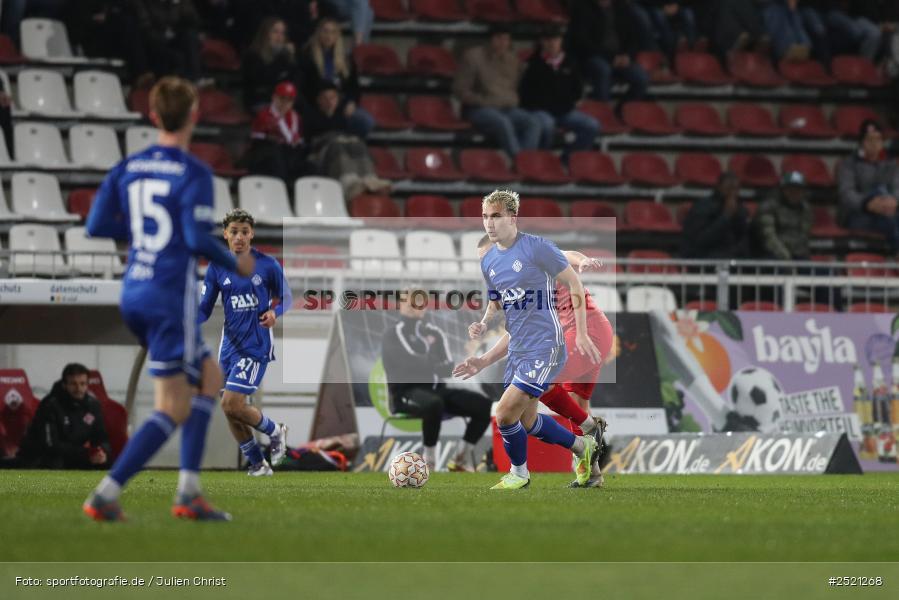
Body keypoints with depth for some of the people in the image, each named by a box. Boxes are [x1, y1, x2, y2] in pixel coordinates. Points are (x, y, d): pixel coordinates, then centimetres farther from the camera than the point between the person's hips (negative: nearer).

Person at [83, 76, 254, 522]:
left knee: (208, 379, 19)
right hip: (171, 297, -8)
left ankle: (188, 493, 12)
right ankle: (105, 496, -11)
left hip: (134, 295, 8)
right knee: (172, 411, -2)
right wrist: (236, 264, -1)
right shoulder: (193, 174, -12)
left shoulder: (128, 168, 7)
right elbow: (198, 239, -19)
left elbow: (96, 225, 7)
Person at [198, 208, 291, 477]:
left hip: (256, 344, -5)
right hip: (230, 343, 5)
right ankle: (257, 465, 22)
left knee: (232, 404, -16)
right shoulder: (217, 268, 3)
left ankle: (275, 431, 10)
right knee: (230, 410, 6)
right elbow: (204, 308, 5)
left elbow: (286, 299, 4)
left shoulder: (267, 265, -5)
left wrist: (275, 313, -18)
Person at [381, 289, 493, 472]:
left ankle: (464, 457, -2)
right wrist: (437, 366, -1)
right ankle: (429, 462, -26)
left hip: (436, 389, 6)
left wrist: (428, 365, -16)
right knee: (434, 404, -41)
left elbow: (449, 366, 4)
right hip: (407, 393, -6)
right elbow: (410, 364, -14)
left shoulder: (435, 332, 18)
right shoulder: (394, 334, 1)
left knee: (484, 405, -12)